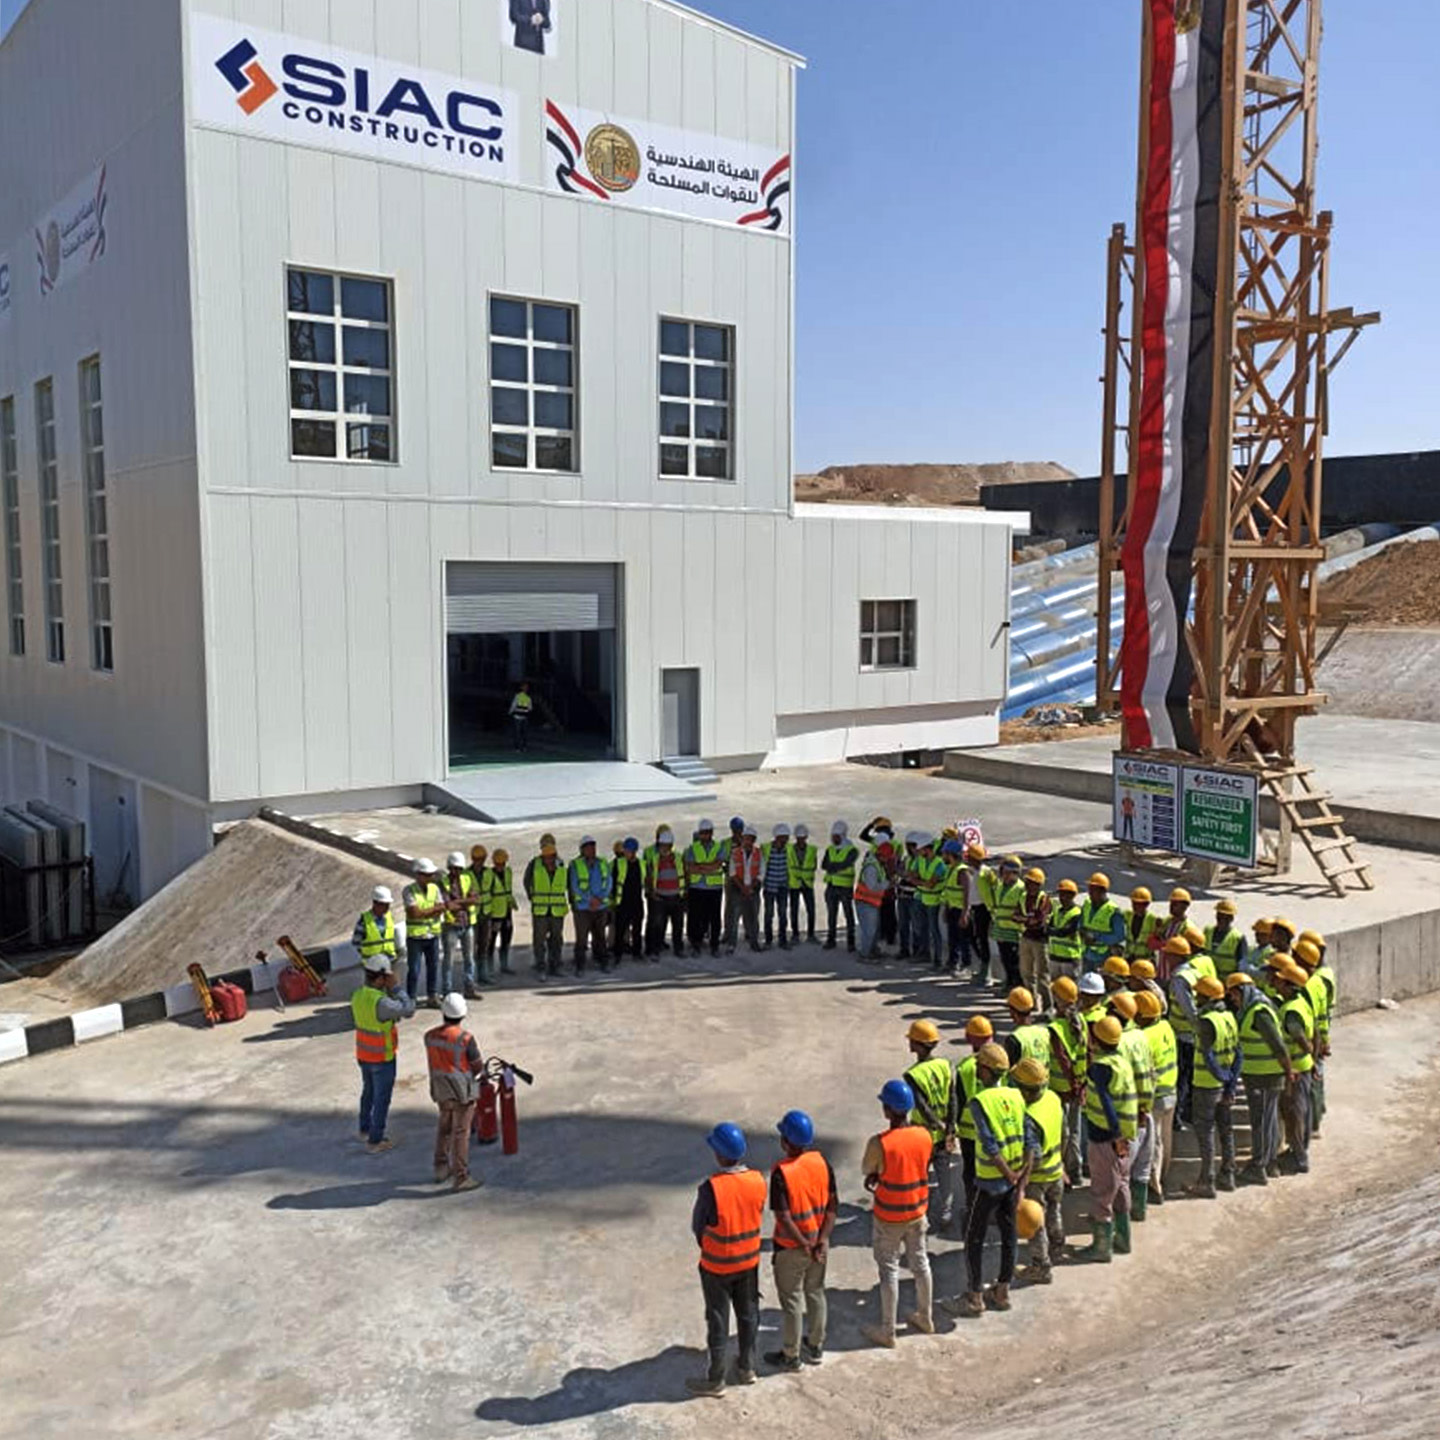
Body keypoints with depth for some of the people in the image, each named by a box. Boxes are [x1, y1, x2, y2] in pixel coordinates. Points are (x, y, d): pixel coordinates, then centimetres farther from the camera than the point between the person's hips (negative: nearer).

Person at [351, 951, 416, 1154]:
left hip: (363, 1055, 8)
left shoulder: (358, 994, -8)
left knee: (368, 1091, 27)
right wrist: (395, 988, -20)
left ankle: (365, 1129, 45)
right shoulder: (381, 1002, -33)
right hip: (382, 1059, -8)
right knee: (382, 1099, 9)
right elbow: (409, 1009, -25)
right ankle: (375, 1141, 20)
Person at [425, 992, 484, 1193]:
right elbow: (477, 1066, -12)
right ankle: (460, 1177, 9)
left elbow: (433, 1063, 5)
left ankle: (441, 1168, 35)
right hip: (462, 1091, -5)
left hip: (441, 1091, 5)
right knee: (461, 1133, 3)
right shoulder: (465, 1038, -22)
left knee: (444, 1127, 23)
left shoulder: (430, 1036, -6)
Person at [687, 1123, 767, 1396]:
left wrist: (707, 1247, 4)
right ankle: (746, 1368, 40)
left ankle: (715, 1380, 28)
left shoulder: (711, 1188, -30)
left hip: (717, 1266, -4)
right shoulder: (758, 1181, -15)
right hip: (749, 1261, 4)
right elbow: (758, 1217, -1)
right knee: (748, 1314, 23)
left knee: (718, 1322, 13)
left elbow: (697, 1227, -15)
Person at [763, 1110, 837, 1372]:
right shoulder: (821, 1161, -8)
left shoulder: (782, 1171, -25)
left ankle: (791, 1356, 24)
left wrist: (804, 1245, -14)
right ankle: (815, 1347, 37)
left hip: (791, 1247, -5)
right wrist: (823, 1239, -7)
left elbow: (783, 1217, -25)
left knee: (791, 1300, 10)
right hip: (818, 1241, 5)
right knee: (815, 1293, 21)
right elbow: (833, 1204, -5)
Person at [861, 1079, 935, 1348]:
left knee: (889, 1270, 9)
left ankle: (887, 1332, 20)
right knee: (920, 1263, 21)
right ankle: (925, 1318, 39)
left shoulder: (879, 1143, -27)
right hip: (917, 1211, 5)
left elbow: (866, 1169, -10)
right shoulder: (924, 1135, -11)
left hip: (889, 1217, -5)